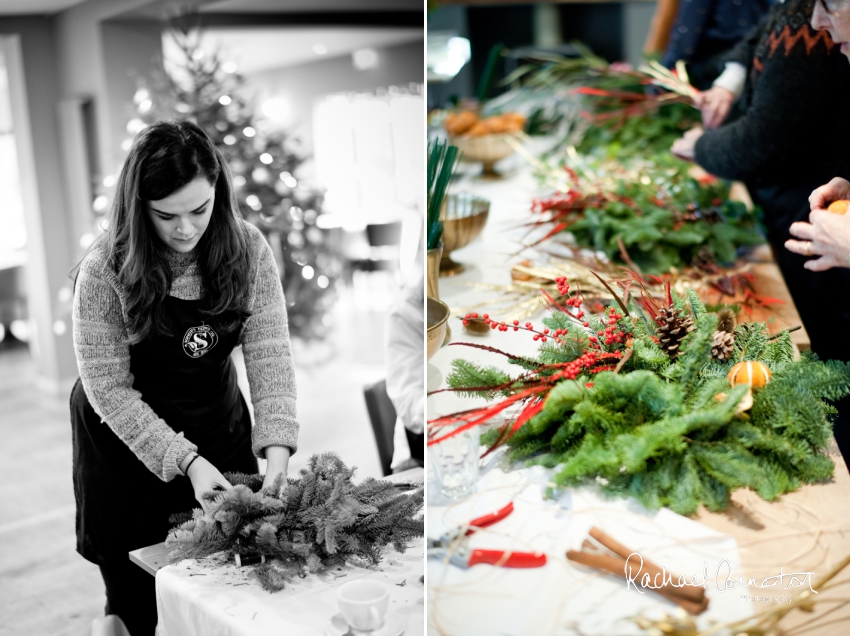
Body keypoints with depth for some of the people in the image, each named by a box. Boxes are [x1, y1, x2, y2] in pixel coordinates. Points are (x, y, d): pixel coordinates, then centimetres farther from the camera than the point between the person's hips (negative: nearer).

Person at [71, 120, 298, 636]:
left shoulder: (247, 250, -13)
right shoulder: (106, 270, -20)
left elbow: (270, 354, -15)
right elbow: (109, 388, -17)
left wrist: (278, 450, -28)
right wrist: (186, 461, -26)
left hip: (221, 424, 3)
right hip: (126, 439, -2)